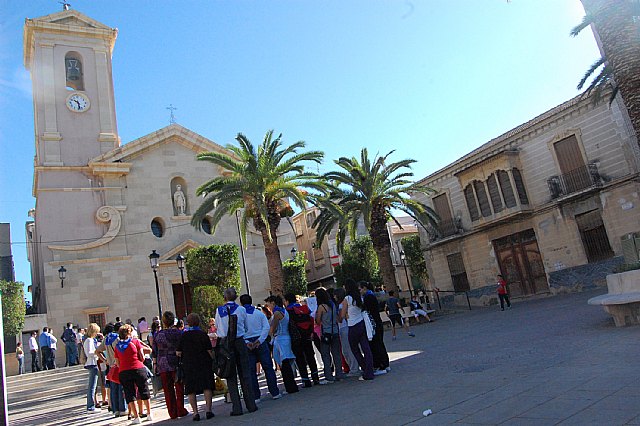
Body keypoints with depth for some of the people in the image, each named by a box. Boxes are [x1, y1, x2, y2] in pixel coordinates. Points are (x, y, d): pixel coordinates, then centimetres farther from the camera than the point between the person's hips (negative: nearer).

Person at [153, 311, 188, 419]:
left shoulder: (157, 335, 3)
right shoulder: (178, 333, -4)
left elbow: (154, 352, 6)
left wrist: (155, 364, 14)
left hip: (162, 365, 2)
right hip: (175, 363, -2)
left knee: (168, 390, 8)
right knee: (179, 387, 7)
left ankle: (173, 413, 12)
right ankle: (180, 411, 7)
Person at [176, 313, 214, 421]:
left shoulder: (183, 336, -3)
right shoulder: (203, 334, -5)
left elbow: (178, 353, -2)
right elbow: (210, 351, -6)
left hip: (189, 366, 1)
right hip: (204, 364, -1)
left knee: (191, 390, 6)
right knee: (207, 387, 4)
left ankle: (195, 412, 4)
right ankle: (208, 409, -1)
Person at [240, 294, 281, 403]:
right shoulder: (259, 313, 4)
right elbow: (266, 327, -5)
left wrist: (246, 342, -10)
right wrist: (259, 340, -9)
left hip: (247, 343, -1)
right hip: (260, 341, 1)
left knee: (251, 370, 5)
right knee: (268, 367, 5)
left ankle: (255, 396, 6)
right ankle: (274, 393, 5)